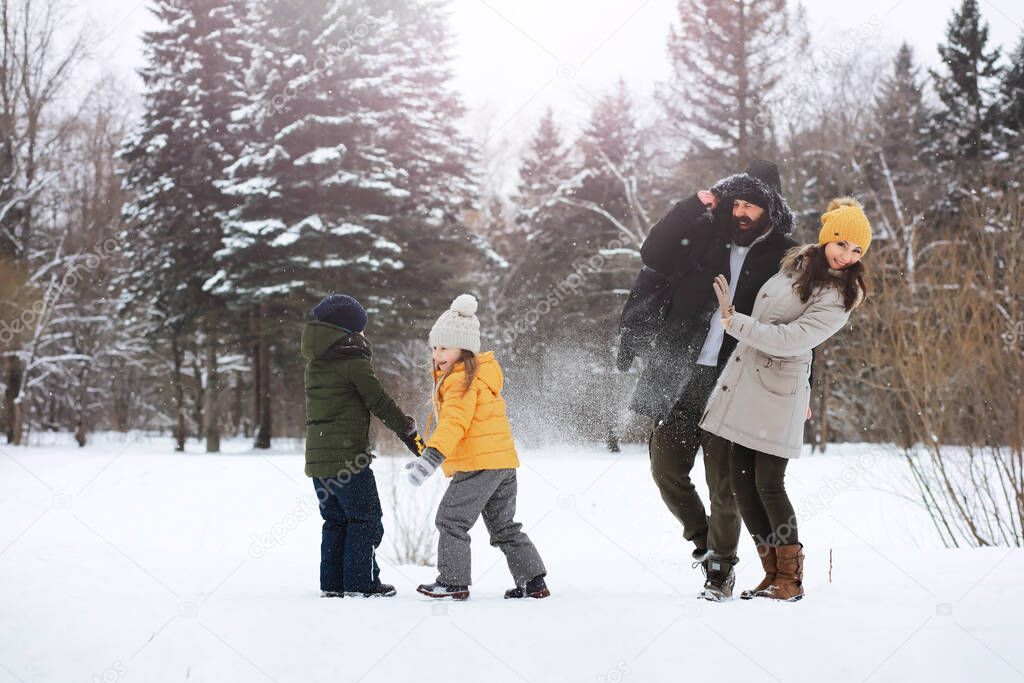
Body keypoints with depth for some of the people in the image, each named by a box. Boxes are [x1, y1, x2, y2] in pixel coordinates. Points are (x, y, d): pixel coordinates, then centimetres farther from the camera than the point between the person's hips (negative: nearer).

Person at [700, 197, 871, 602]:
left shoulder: (838, 298, -13)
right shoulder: (798, 262, 10)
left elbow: (790, 339, -21)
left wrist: (732, 319, -19)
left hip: (777, 393, -8)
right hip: (742, 382, 8)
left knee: (768, 485, -8)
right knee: (740, 479, 5)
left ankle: (791, 580, 4)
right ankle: (774, 573, 12)